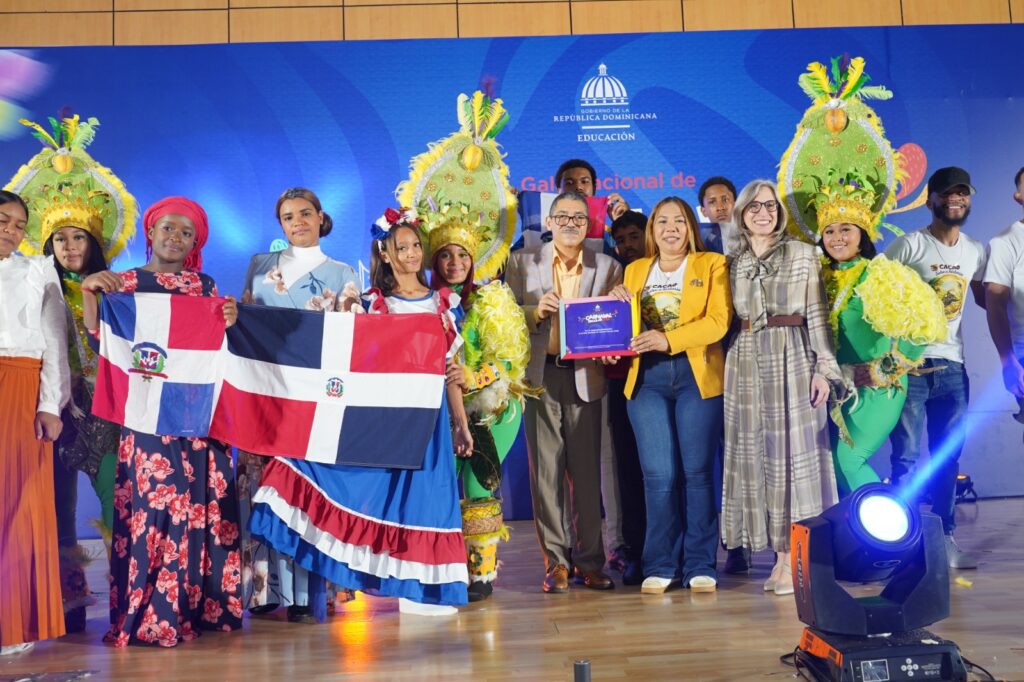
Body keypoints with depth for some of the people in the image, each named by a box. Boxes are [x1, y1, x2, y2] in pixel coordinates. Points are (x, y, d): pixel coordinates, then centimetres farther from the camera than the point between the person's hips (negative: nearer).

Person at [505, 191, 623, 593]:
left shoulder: (608, 268, 10)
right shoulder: (522, 263, 9)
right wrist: (536, 311, -13)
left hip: (585, 376, 0)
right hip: (541, 376, 0)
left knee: (587, 472, 3)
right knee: (545, 470, 2)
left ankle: (589, 561, 12)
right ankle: (555, 562, 10)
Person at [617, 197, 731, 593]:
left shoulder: (712, 265, 8)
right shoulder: (635, 270, 18)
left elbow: (718, 321, -6)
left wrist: (667, 339, -17)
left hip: (698, 376, -2)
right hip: (647, 378, 2)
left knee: (696, 472, 0)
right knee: (658, 475, -2)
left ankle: (699, 566, 9)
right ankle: (660, 566, 8)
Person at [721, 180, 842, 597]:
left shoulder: (802, 254, 4)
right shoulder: (733, 264, 13)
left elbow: (817, 315, 0)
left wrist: (824, 369, -7)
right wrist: (724, 366, 5)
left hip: (792, 359, -3)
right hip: (746, 363, 4)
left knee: (793, 452, -4)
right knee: (757, 455, 3)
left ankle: (798, 559, 2)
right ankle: (781, 556, 10)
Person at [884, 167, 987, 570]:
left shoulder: (975, 251, 13)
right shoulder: (909, 245, -5)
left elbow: (984, 298, 23)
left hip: (951, 365, 5)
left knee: (948, 457, 8)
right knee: (908, 455, -5)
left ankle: (944, 537, 16)